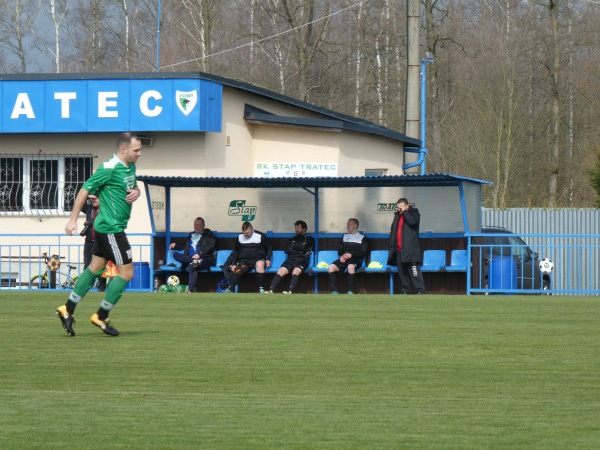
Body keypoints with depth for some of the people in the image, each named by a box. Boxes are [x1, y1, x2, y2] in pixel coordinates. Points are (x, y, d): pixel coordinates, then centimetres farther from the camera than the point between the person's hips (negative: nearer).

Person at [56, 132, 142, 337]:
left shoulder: (130, 166, 9)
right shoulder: (109, 168, -18)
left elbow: (133, 187, 25)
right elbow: (85, 189, -15)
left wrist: (136, 192, -1)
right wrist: (73, 219, -15)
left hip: (105, 228, 9)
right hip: (111, 228, -9)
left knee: (95, 268, 13)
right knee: (126, 272, -5)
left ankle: (67, 310, 17)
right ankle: (101, 317, 3)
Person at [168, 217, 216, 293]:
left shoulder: (208, 234, 11)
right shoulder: (191, 235, 26)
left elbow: (211, 247, -5)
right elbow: (185, 248, 31)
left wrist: (199, 254, -17)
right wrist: (175, 245, 13)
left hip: (205, 259, -6)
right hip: (190, 258, 6)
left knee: (192, 266, -39)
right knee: (175, 255, -20)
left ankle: (191, 289, -47)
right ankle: (194, 261, -35)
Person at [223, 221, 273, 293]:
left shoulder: (260, 236, 1)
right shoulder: (240, 237, 10)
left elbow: (269, 248, 10)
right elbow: (235, 251, 21)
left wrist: (268, 260, -7)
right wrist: (233, 264, 10)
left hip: (258, 258, -2)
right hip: (245, 260, 2)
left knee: (260, 264, -38)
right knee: (237, 269, -31)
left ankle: (261, 289, -35)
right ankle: (230, 288, -38)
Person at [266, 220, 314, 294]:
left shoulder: (309, 239, 15)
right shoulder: (292, 239, 26)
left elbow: (304, 249, 1)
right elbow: (287, 250, 12)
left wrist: (294, 248, 13)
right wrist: (299, 251, 4)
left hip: (302, 260, -3)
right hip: (290, 259, 3)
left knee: (295, 271, -35)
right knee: (280, 271, -24)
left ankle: (290, 291, -52)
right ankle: (271, 290, -38)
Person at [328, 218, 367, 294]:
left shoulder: (362, 237, 11)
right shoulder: (344, 236, 26)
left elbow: (363, 253, 1)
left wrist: (351, 255, -14)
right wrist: (341, 256, -3)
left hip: (355, 259, -4)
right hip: (343, 259, 4)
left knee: (351, 266, -41)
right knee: (331, 267, -28)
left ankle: (350, 292, -38)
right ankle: (334, 291, -31)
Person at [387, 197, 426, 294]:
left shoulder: (414, 213, 3)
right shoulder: (397, 215, 20)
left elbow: (412, 221, -19)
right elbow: (393, 231, 27)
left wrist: (404, 212, -10)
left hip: (410, 249, -7)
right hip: (399, 249, 7)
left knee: (414, 270, -14)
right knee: (402, 271, 5)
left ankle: (420, 290, -16)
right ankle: (404, 290, 10)